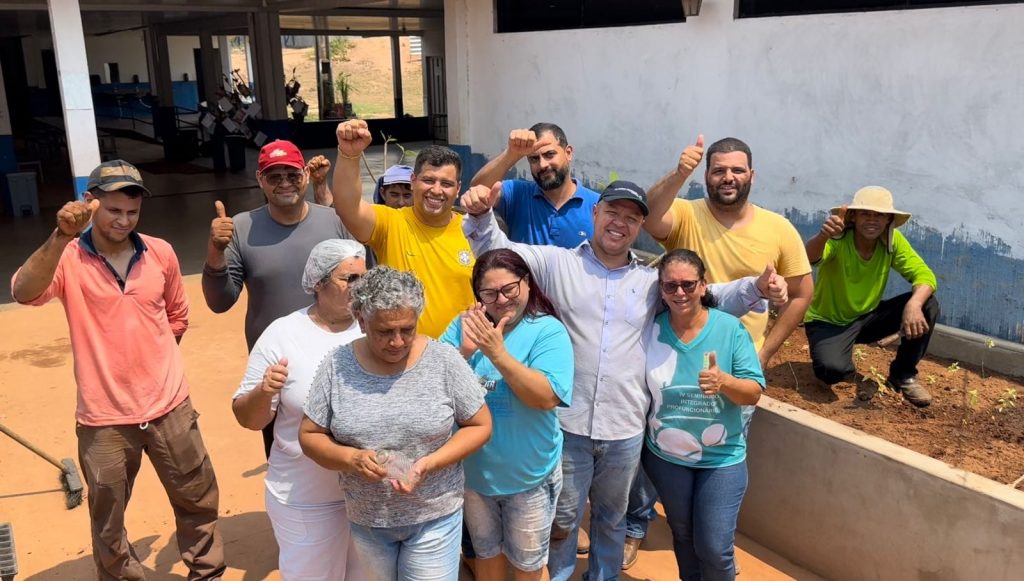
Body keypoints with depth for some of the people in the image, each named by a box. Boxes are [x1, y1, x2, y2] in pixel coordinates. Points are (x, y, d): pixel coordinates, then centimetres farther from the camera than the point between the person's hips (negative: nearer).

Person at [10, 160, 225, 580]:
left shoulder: (161, 253, -1)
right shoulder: (67, 259, -9)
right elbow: (24, 293, -31)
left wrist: (151, 359, 11)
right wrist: (61, 237, -43)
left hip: (170, 407, 3)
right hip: (103, 419, -2)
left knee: (198, 501, 17)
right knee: (108, 522, 16)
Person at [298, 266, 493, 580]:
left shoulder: (444, 360, -13)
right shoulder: (337, 365, -9)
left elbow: (480, 426, -6)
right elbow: (309, 436, -2)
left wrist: (429, 464, -20)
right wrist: (351, 458, -22)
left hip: (434, 517, -2)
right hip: (366, 519, 2)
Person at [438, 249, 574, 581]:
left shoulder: (548, 331, -17)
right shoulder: (465, 325, -6)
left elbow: (547, 398, -28)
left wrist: (498, 353, -34)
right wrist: (464, 352, -26)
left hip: (529, 474, -3)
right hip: (473, 469, 4)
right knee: (486, 552, 26)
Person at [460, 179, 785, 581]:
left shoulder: (653, 282, 7)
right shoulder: (558, 263, -1)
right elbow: (499, 250, -3)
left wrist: (757, 288, -7)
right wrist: (481, 213, -23)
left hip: (625, 428, 3)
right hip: (569, 423, -3)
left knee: (612, 518, 22)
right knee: (563, 518, 13)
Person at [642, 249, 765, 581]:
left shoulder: (730, 328, -14)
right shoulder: (651, 330, -8)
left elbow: (754, 393, -14)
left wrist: (724, 381, -34)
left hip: (722, 458, -2)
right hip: (665, 457, 2)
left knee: (714, 547, 2)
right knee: (683, 537, 21)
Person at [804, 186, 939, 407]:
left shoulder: (893, 241, -11)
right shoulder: (838, 239, -25)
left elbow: (924, 274, -17)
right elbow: (809, 258, -45)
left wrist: (914, 304, -38)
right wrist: (823, 236, -68)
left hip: (867, 317, 5)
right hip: (828, 321, -5)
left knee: (927, 305, -16)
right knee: (831, 369, -34)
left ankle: (903, 375, 3)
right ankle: (855, 374, 7)